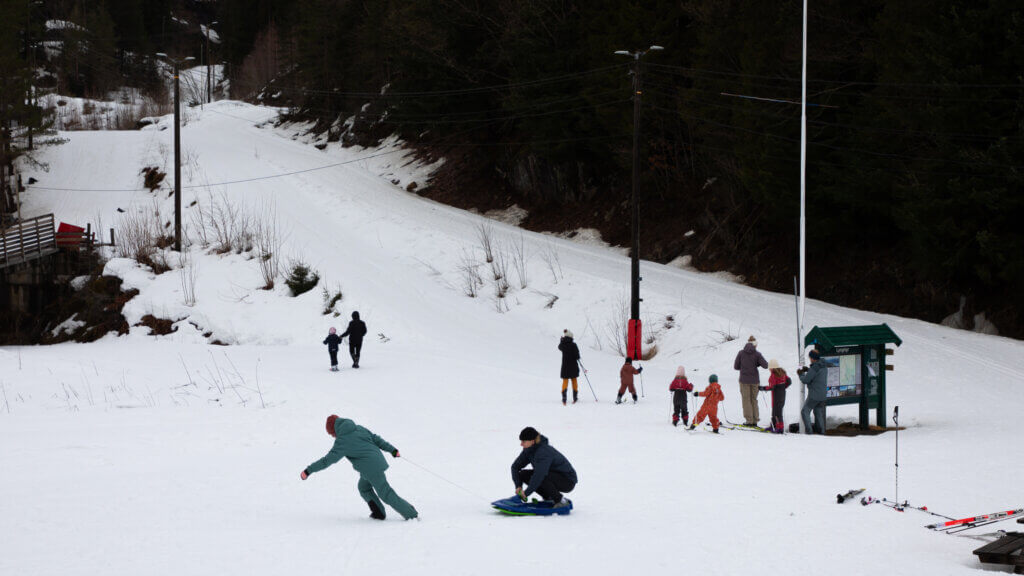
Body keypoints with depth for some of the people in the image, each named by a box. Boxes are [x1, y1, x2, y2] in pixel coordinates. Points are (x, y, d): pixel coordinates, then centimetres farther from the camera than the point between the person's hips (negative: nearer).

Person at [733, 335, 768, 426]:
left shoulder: (741, 353, -4)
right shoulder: (757, 354, -7)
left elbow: (736, 366, 0)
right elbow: (765, 365, -11)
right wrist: (757, 364, 8)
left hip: (744, 380, -1)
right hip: (755, 380, 1)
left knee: (746, 400, 5)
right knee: (754, 400, 12)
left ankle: (749, 420, -1)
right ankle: (755, 420, 11)